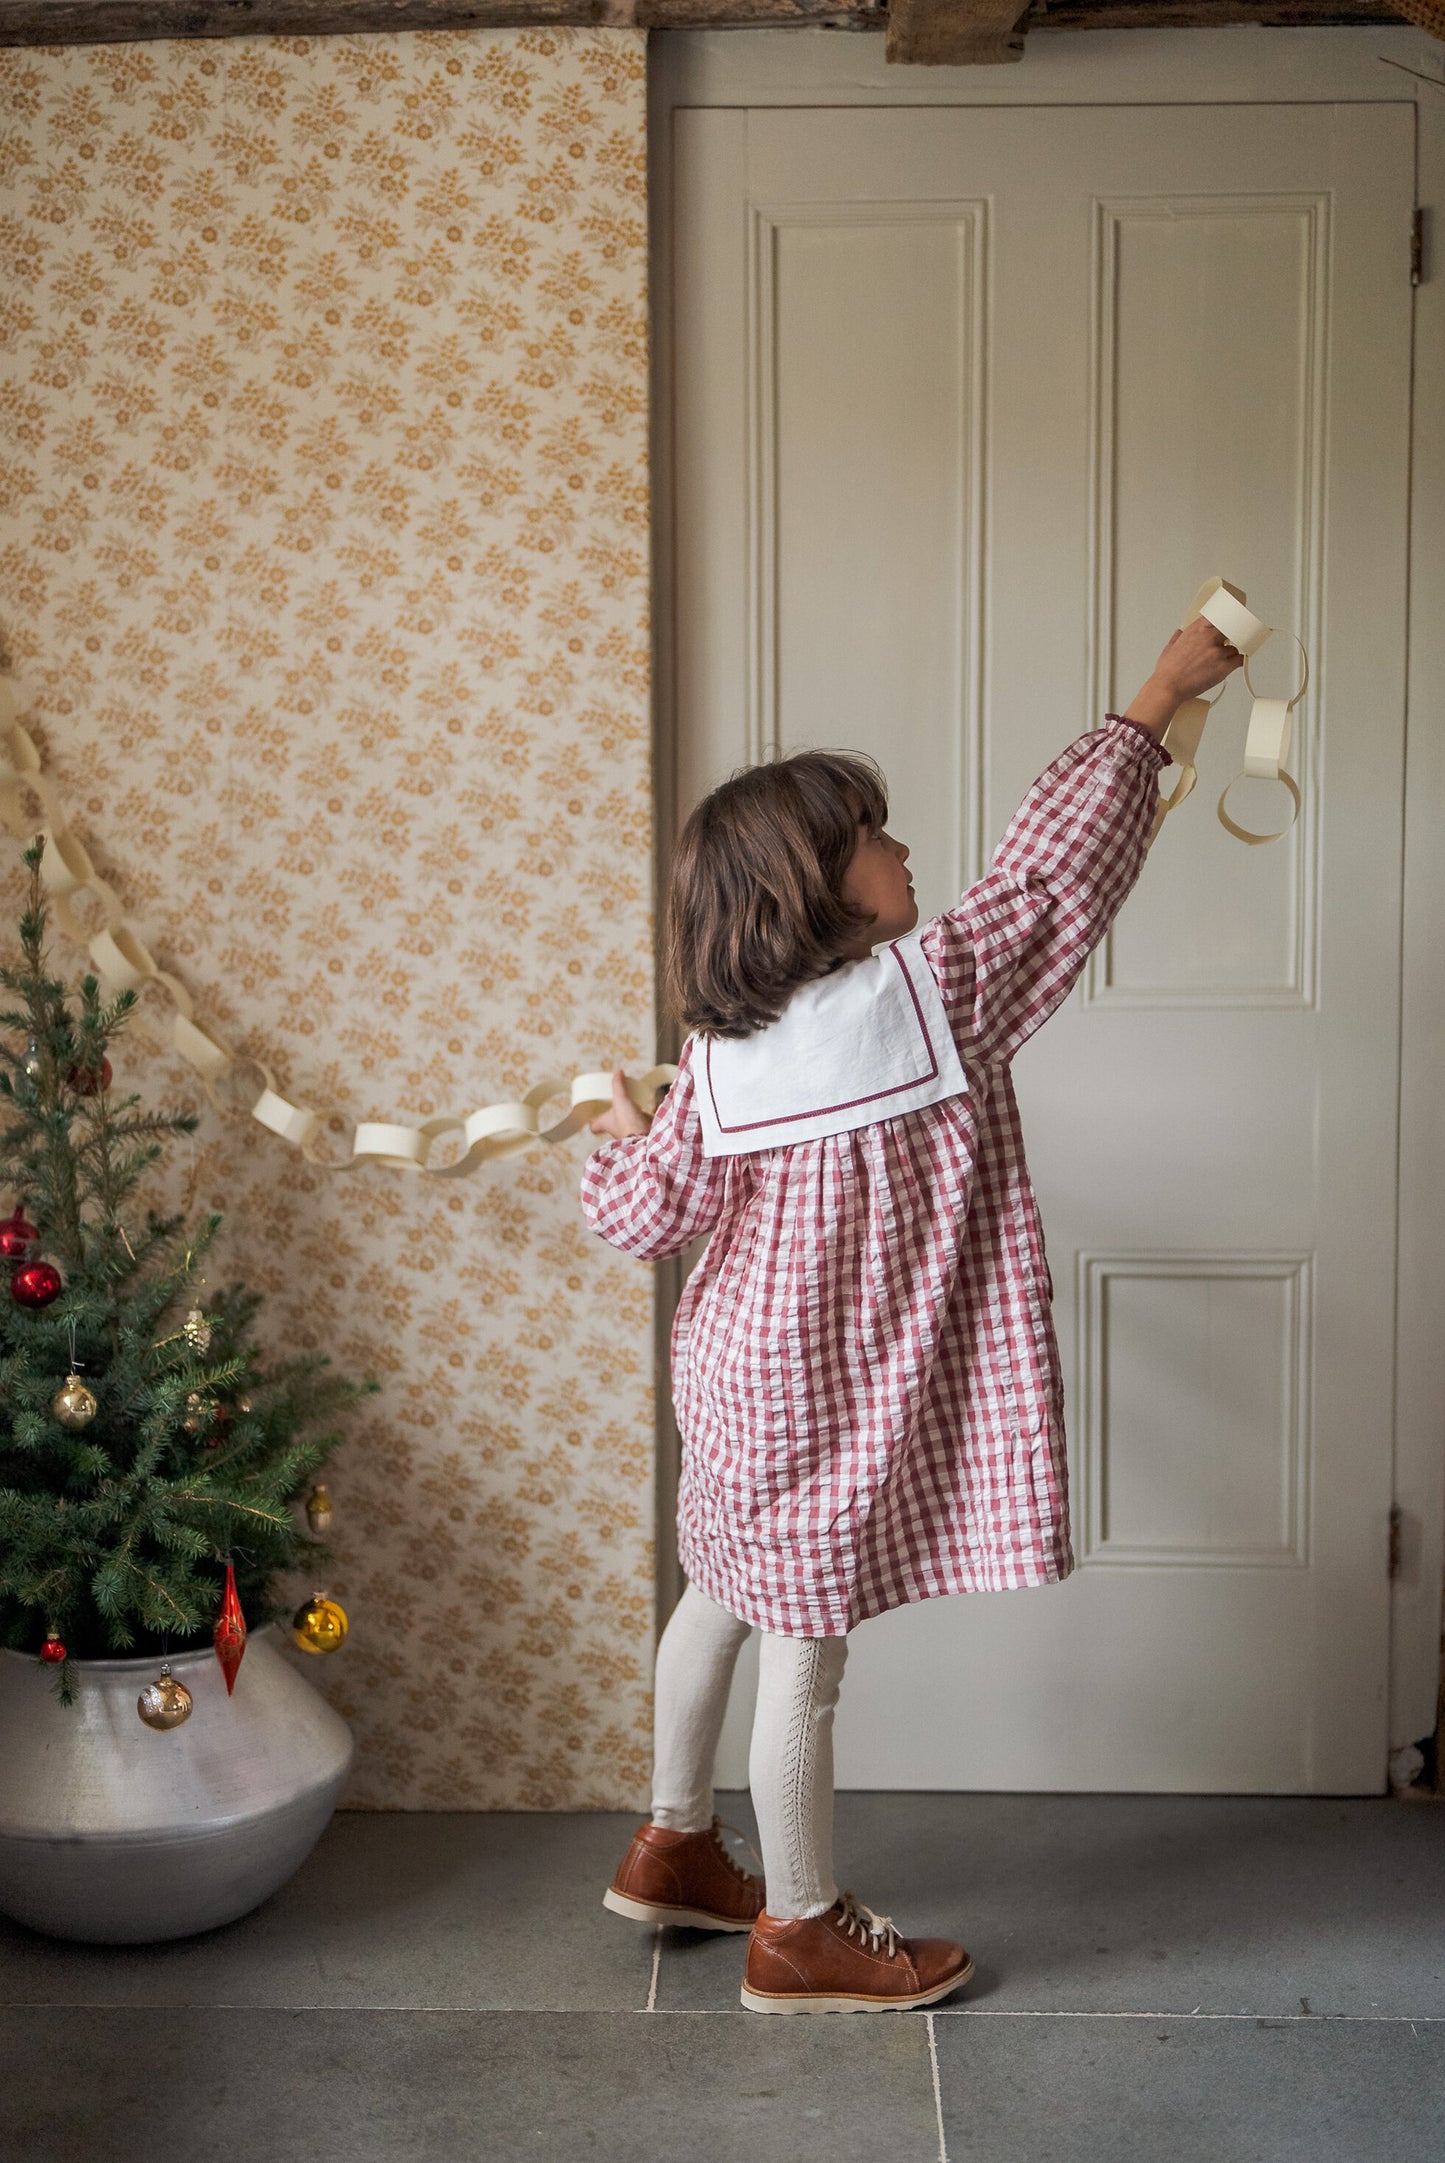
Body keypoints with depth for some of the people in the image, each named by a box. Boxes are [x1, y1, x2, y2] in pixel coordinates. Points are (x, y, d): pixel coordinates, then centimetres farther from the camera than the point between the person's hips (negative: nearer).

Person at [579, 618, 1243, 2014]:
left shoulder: (718, 1048, -3)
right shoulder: (929, 990, -17)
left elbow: (650, 1212, -2)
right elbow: (1054, 867, -10)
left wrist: (618, 1137, 20)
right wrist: (1157, 701, 0)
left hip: (739, 1374, 7)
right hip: (829, 1396, -6)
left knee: (723, 1596, 22)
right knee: (807, 1648, 5)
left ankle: (673, 1846, 40)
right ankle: (802, 1932, 20)